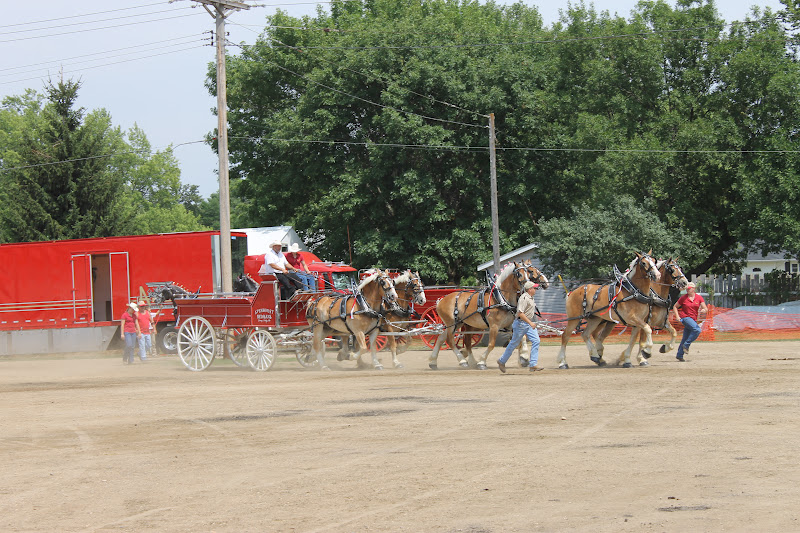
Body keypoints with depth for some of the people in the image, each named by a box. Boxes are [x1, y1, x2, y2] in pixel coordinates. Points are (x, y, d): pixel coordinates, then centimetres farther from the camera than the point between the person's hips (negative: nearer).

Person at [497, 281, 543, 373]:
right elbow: (520, 313, -25)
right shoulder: (524, 298, -19)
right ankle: (502, 361, 20)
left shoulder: (530, 298, 12)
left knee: (536, 341, -6)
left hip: (529, 323, 9)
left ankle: (533, 365, -9)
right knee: (514, 344, 3)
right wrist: (530, 323, -26)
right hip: (521, 323, -9)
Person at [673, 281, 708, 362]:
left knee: (685, 338, 8)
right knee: (697, 329, -27)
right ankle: (686, 345, -14)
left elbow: (706, 309, -2)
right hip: (685, 317, -4)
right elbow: (675, 307, 9)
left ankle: (679, 355, 18)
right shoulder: (683, 298, -2)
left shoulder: (699, 298, 4)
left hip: (693, 319, 4)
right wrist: (677, 316, -5)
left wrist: (704, 310, -26)